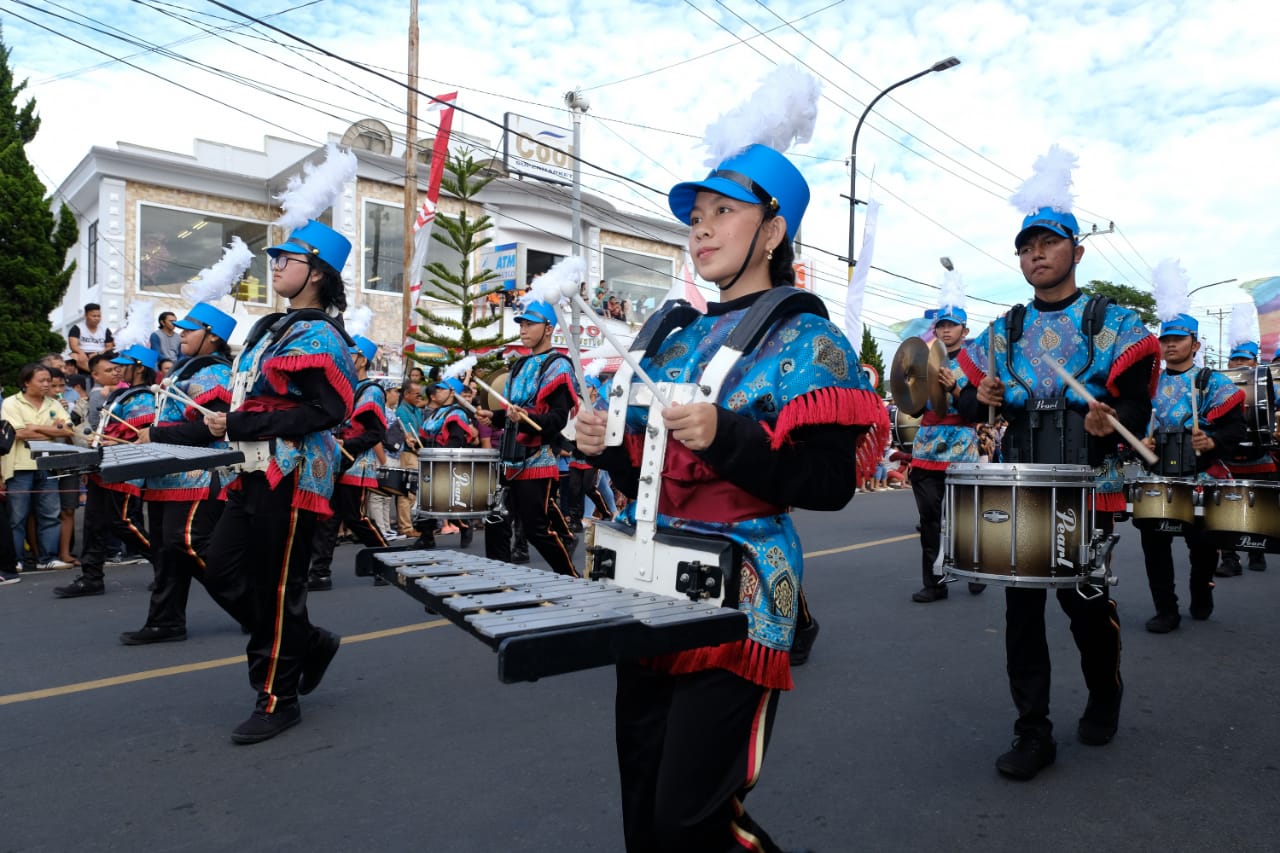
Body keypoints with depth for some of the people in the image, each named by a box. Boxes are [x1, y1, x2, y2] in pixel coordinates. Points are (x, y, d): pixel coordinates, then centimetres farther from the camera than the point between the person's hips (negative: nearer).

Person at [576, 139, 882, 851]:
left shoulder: (804, 338, -5)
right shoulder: (680, 337, 13)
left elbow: (829, 485, -14)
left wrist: (725, 435, -25)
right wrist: (609, 445, -1)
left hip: (736, 601, -6)